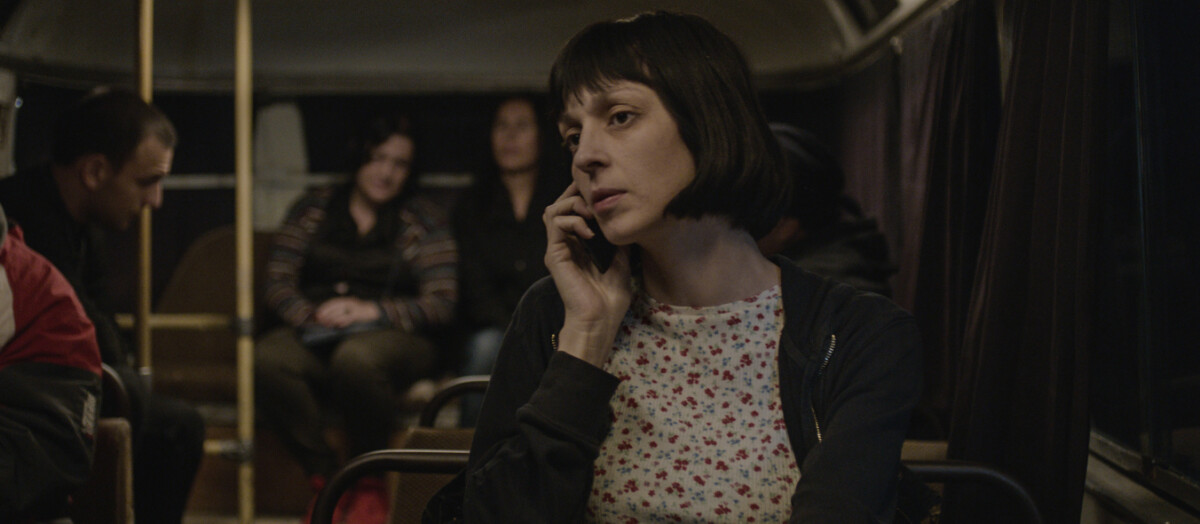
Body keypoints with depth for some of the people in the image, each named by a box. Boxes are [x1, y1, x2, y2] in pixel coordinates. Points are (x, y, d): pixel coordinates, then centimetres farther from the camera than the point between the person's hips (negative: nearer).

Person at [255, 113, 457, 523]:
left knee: (356, 358, -40)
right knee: (268, 359, -33)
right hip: (315, 335, 3)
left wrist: (370, 311, -12)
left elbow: (441, 304, 0)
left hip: (391, 336, -2)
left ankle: (369, 484, -17)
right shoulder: (314, 208, 18)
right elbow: (276, 282, 9)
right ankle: (324, 479, -18)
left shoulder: (423, 220, 11)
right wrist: (311, 314, -12)